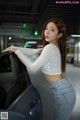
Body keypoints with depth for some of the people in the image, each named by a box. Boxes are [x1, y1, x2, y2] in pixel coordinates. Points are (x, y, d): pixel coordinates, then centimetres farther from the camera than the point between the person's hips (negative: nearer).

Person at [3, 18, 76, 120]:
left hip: (62, 93, -9)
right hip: (63, 90, 9)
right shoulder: (54, 47, 10)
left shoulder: (50, 48, -20)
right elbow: (33, 51, 18)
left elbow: (33, 67, -15)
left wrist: (17, 51, -7)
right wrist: (14, 48, 15)